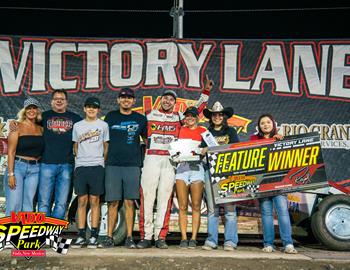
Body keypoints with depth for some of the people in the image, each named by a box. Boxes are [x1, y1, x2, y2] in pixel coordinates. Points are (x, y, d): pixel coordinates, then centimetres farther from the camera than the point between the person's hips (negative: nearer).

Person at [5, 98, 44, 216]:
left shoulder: (41, 129, 11)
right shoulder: (17, 127, -2)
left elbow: (43, 150, 20)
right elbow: (11, 152, -8)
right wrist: (10, 173, -13)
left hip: (34, 169, 4)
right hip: (17, 166, -4)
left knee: (28, 204, 5)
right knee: (14, 204, -6)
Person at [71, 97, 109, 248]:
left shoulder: (103, 125, 8)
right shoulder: (77, 126, 13)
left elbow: (106, 146, 11)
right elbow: (75, 147, 18)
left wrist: (102, 162, 3)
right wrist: (80, 159, 8)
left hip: (97, 166, -2)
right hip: (80, 166, 2)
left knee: (94, 201, -1)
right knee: (82, 201, 2)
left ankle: (94, 236, 3)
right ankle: (81, 235, 6)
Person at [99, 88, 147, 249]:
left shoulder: (140, 119, 11)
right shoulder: (110, 116, 11)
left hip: (133, 165, 0)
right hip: (112, 164, 0)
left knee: (129, 202, -1)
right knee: (113, 202, 0)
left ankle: (129, 238, 5)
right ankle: (109, 237, 7)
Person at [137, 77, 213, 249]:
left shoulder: (179, 117, 17)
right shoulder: (149, 115, 16)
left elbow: (197, 110, 18)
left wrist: (205, 92, 12)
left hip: (170, 162, 1)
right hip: (151, 159, -1)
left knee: (165, 200, -1)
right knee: (147, 198, -5)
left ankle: (160, 237, 3)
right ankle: (146, 237, -1)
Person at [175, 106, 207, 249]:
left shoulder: (203, 131, 13)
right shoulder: (181, 130, 18)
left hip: (196, 167, -1)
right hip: (181, 167, 1)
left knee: (196, 206, -4)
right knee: (182, 206, -2)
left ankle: (193, 238, 0)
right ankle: (184, 238, 2)